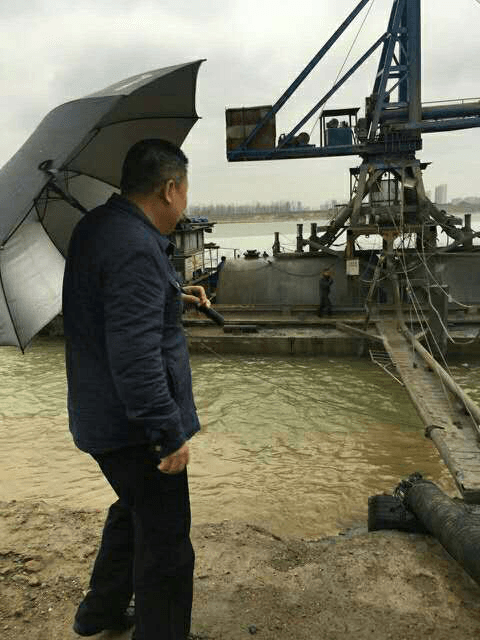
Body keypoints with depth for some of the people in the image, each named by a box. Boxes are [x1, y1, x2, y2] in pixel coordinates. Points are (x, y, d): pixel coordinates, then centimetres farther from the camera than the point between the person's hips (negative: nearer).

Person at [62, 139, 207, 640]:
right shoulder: (136, 249, -27)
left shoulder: (96, 226, 6)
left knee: (133, 511, 29)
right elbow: (136, 358, -31)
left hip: (101, 415, 11)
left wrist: (173, 296, 20)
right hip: (135, 427, -11)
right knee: (165, 543, 6)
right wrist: (170, 435, -23)